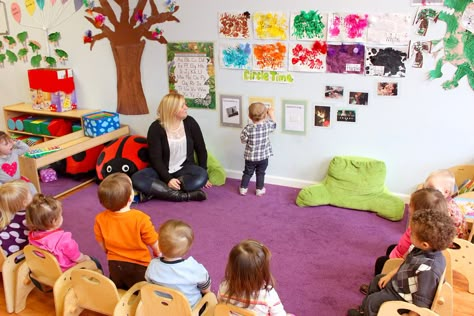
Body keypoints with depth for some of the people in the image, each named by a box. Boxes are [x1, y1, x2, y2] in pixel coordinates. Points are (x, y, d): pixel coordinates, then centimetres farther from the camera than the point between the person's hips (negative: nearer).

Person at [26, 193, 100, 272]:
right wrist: (85, 258, 0)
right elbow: (77, 258, -20)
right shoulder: (63, 240, -37)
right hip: (65, 272, -7)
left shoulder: (33, 235, -18)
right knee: (95, 263, 17)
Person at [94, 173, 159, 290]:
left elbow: (102, 244, 2)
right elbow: (155, 244, -13)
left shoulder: (100, 219, -14)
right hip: (138, 266, -4)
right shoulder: (140, 218, -25)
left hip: (114, 266, 4)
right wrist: (159, 255, 8)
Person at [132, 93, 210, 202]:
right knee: (136, 179, -29)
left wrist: (203, 175, -1)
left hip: (185, 169, 1)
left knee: (201, 177, -33)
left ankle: (156, 191, -25)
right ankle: (185, 195, -33)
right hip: (163, 170, -1)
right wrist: (168, 179, -26)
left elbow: (201, 149, 4)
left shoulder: (190, 122, -2)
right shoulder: (156, 128, -10)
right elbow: (155, 158, -12)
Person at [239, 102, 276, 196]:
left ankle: (243, 189, 25)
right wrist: (271, 114, 22)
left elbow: (243, 140, -10)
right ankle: (260, 190, 26)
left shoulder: (248, 128, -21)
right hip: (264, 156, 1)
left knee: (247, 173, 17)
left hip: (250, 156, -1)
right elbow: (273, 124, 7)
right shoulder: (267, 125, -16)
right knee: (260, 173, 17)